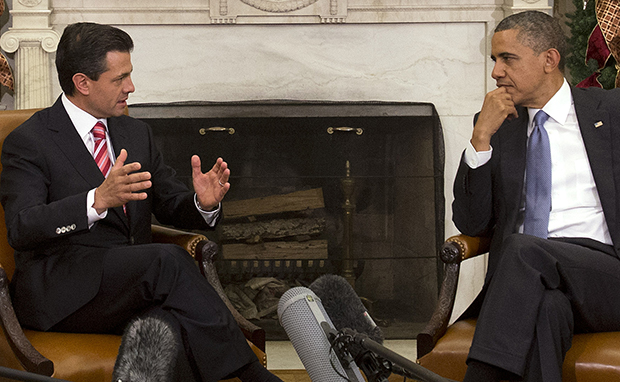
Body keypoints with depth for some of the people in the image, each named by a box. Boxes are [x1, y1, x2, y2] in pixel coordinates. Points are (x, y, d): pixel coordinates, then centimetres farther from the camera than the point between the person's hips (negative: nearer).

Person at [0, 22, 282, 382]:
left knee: (166, 327, -32)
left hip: (133, 289, 5)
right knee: (169, 259, -30)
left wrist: (203, 203, -6)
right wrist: (98, 200, -32)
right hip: (59, 294, -5)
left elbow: (174, 207, 20)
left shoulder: (136, 133, 19)